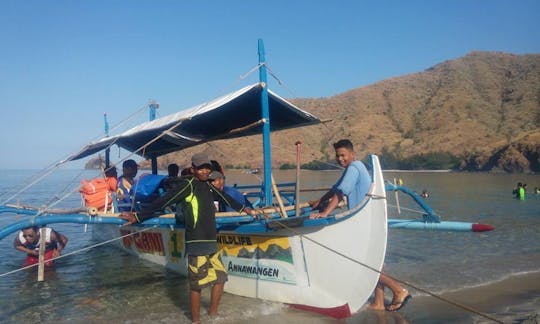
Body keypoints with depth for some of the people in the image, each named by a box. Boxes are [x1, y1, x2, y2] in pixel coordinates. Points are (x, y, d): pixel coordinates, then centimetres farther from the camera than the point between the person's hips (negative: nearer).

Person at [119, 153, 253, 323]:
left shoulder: (208, 186, 13)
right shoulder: (187, 185, -9)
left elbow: (224, 197, 30)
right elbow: (163, 201, -14)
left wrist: (242, 208, 41)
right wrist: (138, 216, -16)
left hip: (211, 242, 8)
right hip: (197, 244, -8)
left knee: (220, 277, 14)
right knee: (197, 283, 1)